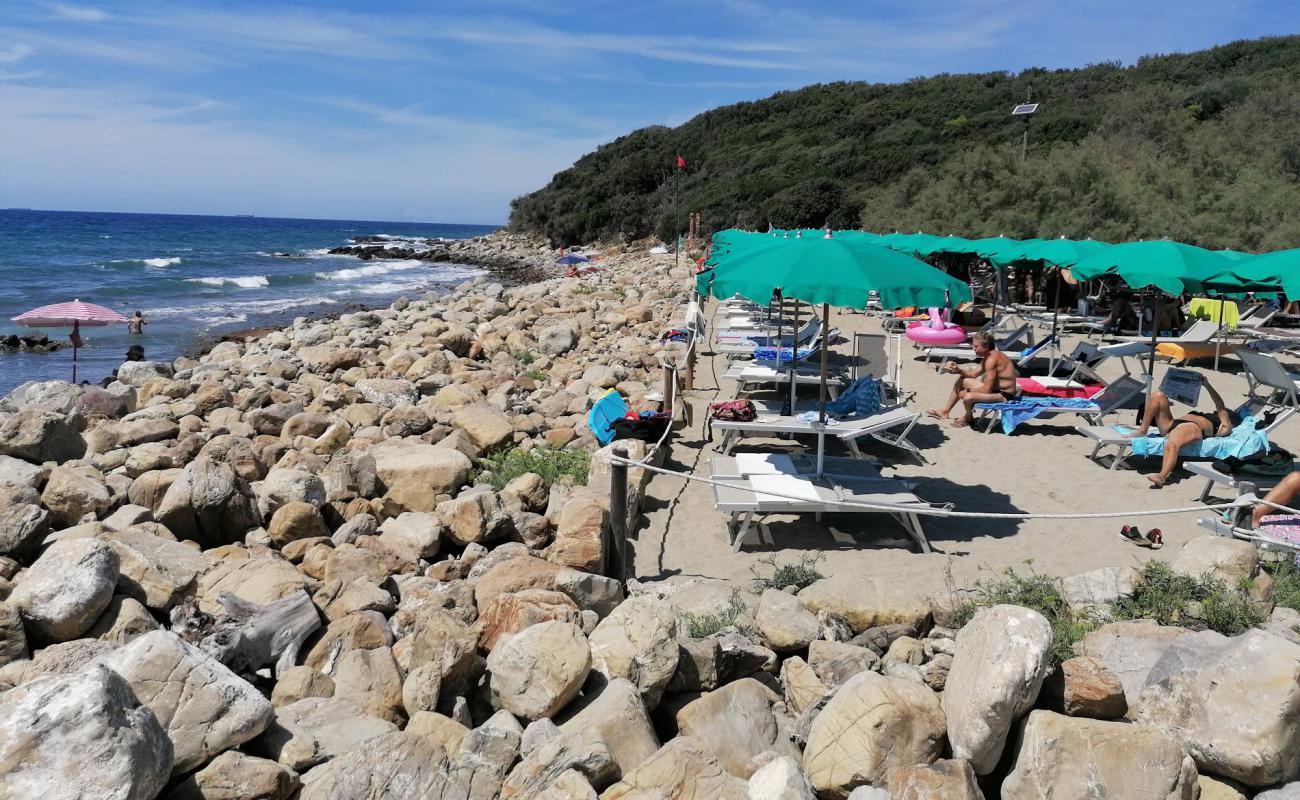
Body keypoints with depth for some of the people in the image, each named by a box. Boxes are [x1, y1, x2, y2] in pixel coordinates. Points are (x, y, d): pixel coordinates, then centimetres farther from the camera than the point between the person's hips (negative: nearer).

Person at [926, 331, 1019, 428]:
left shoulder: (992, 359, -27)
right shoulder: (988, 355, 3)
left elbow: (987, 389, -29)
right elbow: (974, 374, 15)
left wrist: (967, 390, -15)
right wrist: (958, 370, -3)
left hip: (1004, 395, -11)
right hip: (995, 388, 11)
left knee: (968, 397, -31)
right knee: (961, 381, 17)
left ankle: (968, 417, 5)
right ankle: (945, 411, 28)